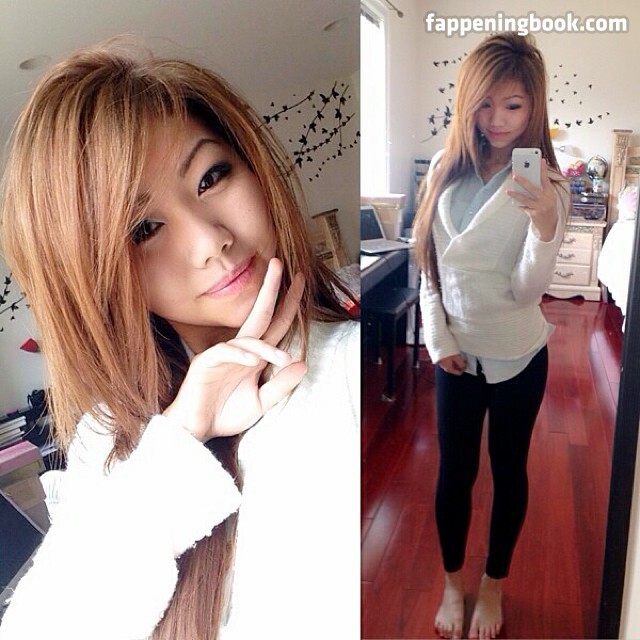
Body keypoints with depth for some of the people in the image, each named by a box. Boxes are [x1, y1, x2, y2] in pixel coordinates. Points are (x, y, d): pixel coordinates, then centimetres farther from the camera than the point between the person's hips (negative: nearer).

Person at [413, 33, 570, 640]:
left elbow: (527, 289, -19)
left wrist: (545, 223, -35)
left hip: (517, 356, -2)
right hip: (455, 352, 2)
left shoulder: (543, 184, -11)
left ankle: (493, 586, 38)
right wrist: (439, 338, -5)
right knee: (454, 471, 12)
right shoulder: (446, 168, -3)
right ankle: (453, 582, 36)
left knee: (508, 470, 14)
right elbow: (431, 263, 1)